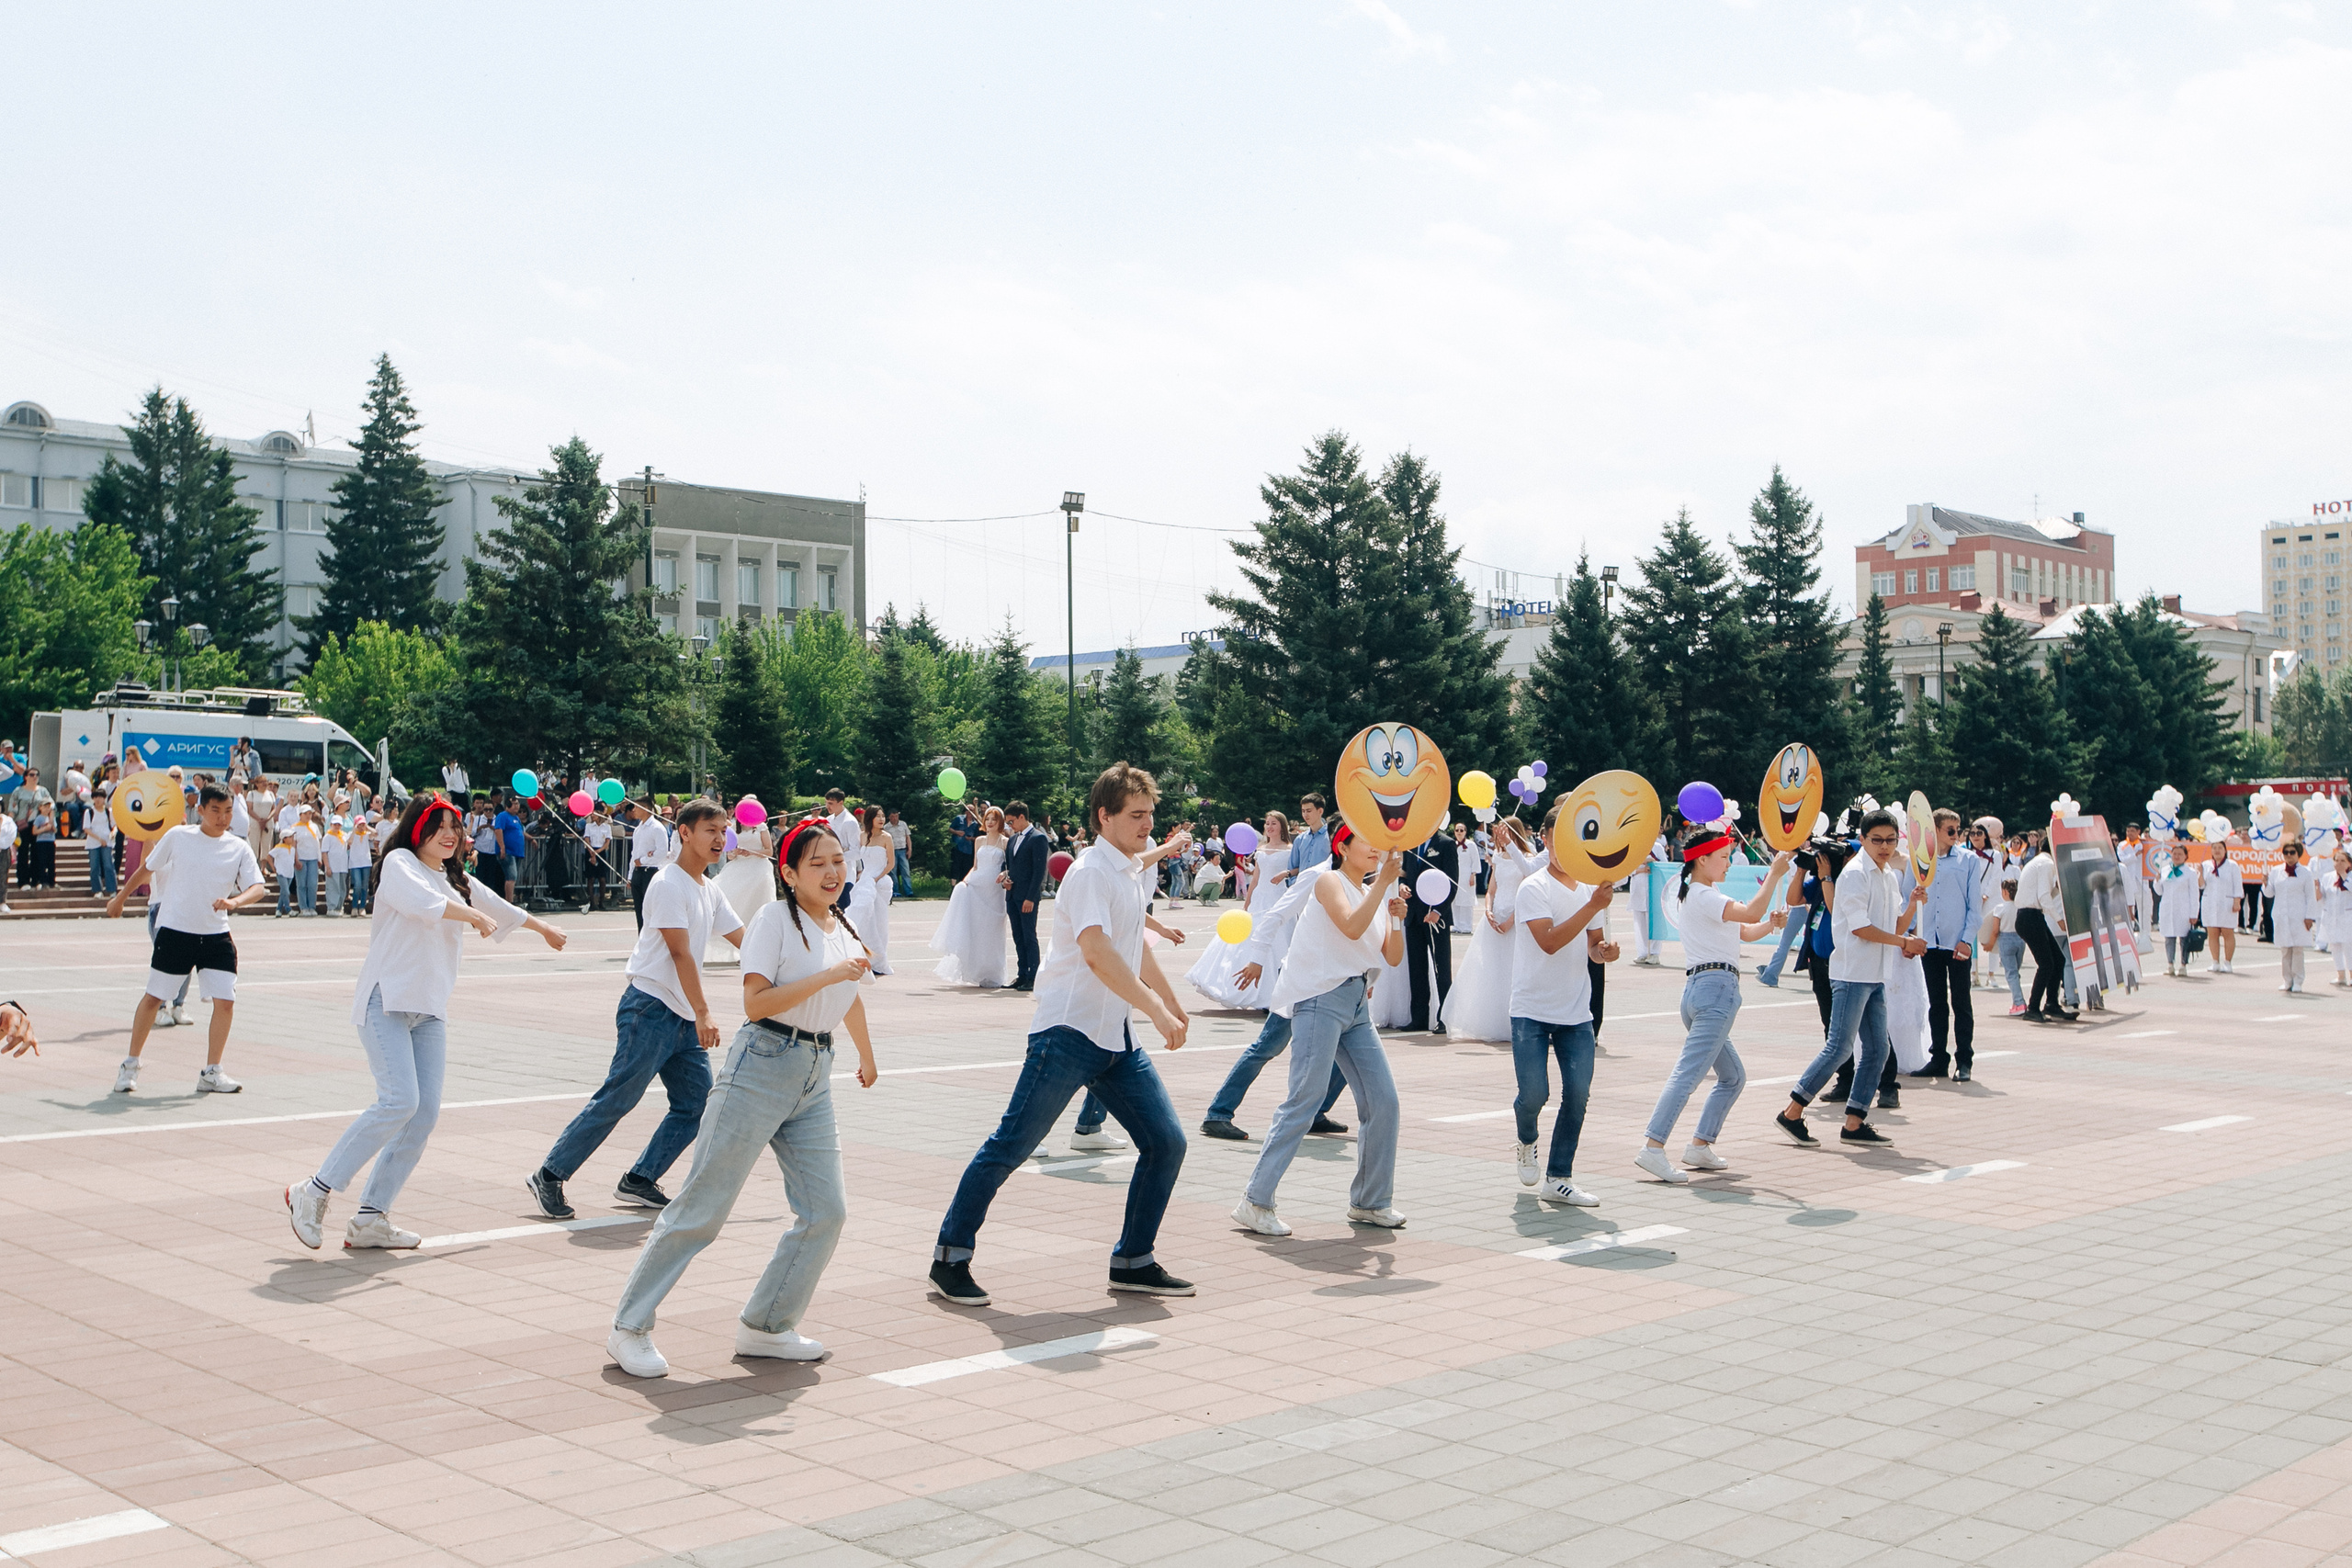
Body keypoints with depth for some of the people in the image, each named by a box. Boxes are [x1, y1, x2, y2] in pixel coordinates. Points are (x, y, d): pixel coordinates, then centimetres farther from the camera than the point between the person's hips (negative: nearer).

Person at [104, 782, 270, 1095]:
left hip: (216, 936, 2)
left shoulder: (239, 848, 3)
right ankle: (130, 1066, 21)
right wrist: (119, 899, 21)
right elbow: (146, 870, 12)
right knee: (153, 998, 5)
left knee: (225, 1001, -5)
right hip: (175, 931, -2)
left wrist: (234, 901, -26)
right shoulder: (177, 837, -1)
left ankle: (211, 1073, 8)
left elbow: (257, 887, -6)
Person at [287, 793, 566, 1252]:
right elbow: (424, 902, -22)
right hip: (386, 1001, -7)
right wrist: (475, 916, -15)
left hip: (430, 1008, 7)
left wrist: (544, 927, 52)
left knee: (427, 1111, -4)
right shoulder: (398, 863, 0)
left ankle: (371, 1218, 1)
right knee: (399, 1101, -20)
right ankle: (314, 1191, -9)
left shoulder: (458, 880, 22)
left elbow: (500, 908, 40)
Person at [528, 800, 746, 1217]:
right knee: (616, 1099, -9)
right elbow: (679, 952, -19)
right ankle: (550, 1175, 1)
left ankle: (639, 1182, 10)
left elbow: (742, 937, 21)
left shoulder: (709, 889, 15)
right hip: (651, 1009, -9)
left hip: (684, 1018, 9)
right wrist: (703, 1013, -24)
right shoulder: (669, 884, -13)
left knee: (697, 1104, 3)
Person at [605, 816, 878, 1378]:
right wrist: (828, 974, -21)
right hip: (761, 1067, -7)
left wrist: (867, 1058, 45)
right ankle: (630, 1327, 6)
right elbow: (756, 1003, -17)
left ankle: (764, 1327, 16)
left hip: (815, 1079, 7)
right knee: (703, 1205, -4)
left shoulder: (845, 929, 13)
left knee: (827, 1210, 1)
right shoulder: (775, 918, -7)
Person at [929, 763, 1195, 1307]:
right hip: (1069, 1032, -9)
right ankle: (950, 1259, 7)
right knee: (1010, 1148, -5)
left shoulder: (1131, 871, 16)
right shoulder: (1091, 873, -13)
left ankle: (1133, 1262, 15)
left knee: (1166, 1143, 3)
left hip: (1116, 1037, 9)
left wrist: (1173, 1002, 38)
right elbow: (1097, 954, -28)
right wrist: (1157, 1011, -31)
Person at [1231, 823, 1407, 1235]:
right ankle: (1255, 1202, -8)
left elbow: (1393, 958, 13)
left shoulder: (1374, 894, 18)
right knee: (1303, 1101, -12)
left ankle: (1369, 1201, 17)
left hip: (1357, 1006, 8)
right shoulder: (1330, 881, -3)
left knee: (1383, 1101, 4)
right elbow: (1352, 926, -21)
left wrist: (1397, 919, -4)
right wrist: (1382, 881, -19)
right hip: (1321, 999, -8)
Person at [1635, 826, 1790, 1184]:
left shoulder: (1699, 895, 22)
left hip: (1699, 990, 10)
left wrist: (1771, 924, 6)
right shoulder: (1702, 896, -8)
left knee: (1733, 1076, 17)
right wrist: (1774, 874, -14)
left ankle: (1700, 1146, 13)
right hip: (1717, 985, -10)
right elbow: (1751, 913, -21)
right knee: (1689, 1072, -17)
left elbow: (1745, 932, 24)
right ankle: (1653, 1148, -25)